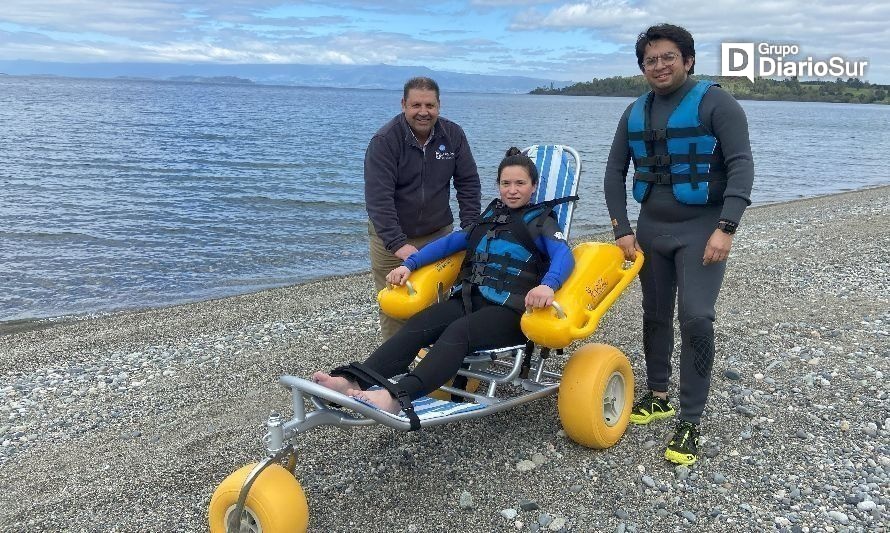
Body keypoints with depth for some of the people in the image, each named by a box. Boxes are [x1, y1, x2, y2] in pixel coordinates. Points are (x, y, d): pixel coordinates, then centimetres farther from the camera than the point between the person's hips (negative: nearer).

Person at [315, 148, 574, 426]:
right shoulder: (491, 216, 25)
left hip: (509, 311, -5)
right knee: (417, 325, -23)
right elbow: (452, 242, 23)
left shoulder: (542, 221, 8)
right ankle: (353, 382, -41)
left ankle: (397, 398, -55)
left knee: (458, 332, -35)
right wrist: (410, 264, 9)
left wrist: (547, 284, -34)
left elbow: (564, 256, -11)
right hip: (469, 300, 5)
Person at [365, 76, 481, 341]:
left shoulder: (453, 135, -3)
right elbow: (378, 197, -22)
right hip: (391, 236, -3)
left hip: (438, 233, 3)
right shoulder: (385, 140, -16)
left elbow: (469, 183, 3)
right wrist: (398, 244, -30)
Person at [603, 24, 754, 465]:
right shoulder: (636, 113, 9)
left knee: (695, 318, -12)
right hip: (651, 228, 6)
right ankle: (657, 396, 29)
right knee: (655, 314, 12)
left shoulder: (714, 102, -8)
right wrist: (622, 229, 1)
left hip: (701, 229, -5)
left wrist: (726, 228, -23)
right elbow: (615, 171, 10)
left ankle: (690, 422, -2)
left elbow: (741, 164, -13)